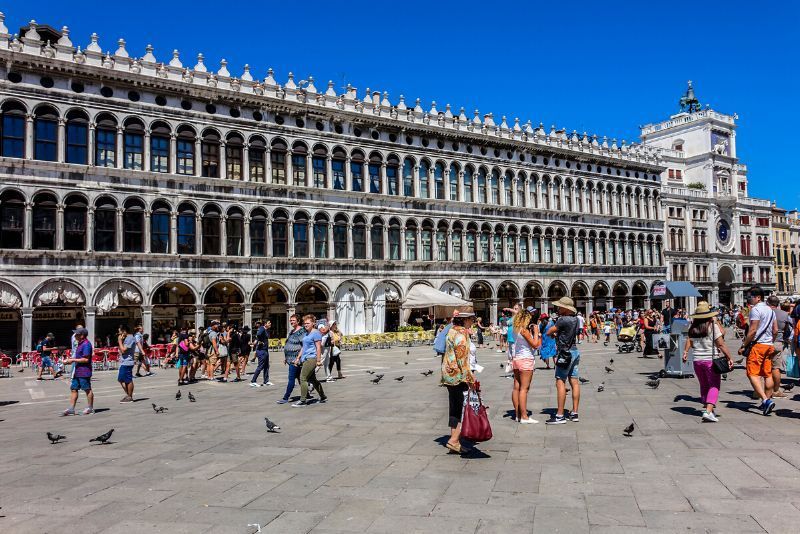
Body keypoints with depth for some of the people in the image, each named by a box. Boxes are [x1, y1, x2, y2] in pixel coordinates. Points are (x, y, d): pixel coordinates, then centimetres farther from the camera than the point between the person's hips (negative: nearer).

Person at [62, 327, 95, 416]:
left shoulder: (86, 344, -17)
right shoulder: (80, 344, 16)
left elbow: (86, 359, -21)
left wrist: (73, 360, -16)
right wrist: (69, 359, 10)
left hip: (84, 371, -10)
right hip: (77, 371, 10)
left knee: (87, 390, 0)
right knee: (73, 389, 9)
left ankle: (90, 408, 10)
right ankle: (71, 409, 13)